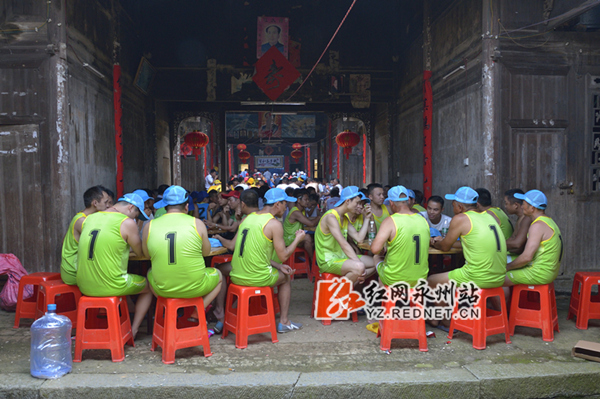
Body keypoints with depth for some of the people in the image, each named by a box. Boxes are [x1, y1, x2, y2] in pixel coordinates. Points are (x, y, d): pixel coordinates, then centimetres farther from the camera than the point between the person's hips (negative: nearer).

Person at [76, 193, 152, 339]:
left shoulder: (89, 219, 10)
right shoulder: (127, 223, -11)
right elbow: (140, 252, 0)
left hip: (84, 287, 7)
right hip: (110, 287, -7)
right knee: (148, 286, 21)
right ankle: (133, 330, 21)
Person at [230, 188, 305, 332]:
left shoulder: (247, 218, 11)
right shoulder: (274, 224, -11)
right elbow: (284, 256, -9)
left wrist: (278, 266, 18)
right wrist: (298, 239, 8)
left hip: (235, 277, 7)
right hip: (256, 279, -7)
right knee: (286, 278, 24)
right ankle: (284, 322, 25)